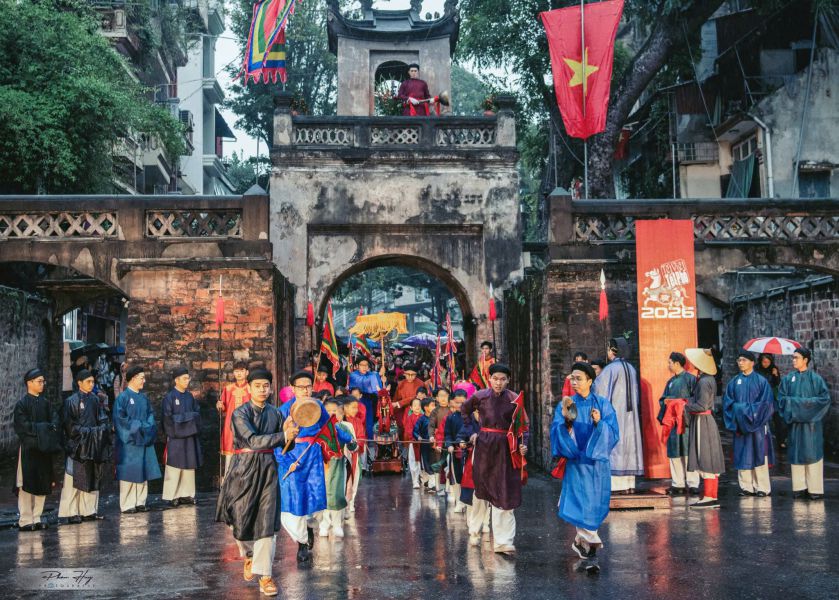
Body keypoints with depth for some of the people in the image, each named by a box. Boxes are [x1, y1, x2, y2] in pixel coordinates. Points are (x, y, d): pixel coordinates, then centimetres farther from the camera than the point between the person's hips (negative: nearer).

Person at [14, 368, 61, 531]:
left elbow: (56, 419, 6)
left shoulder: (45, 403, 13)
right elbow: (22, 425, -14)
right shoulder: (22, 404, -5)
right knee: (27, 484, -3)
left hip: (44, 448, 6)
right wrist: (42, 428, -15)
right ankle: (25, 520, 3)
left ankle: (36, 518, 14)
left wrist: (52, 427, -15)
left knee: (42, 484, 6)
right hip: (28, 448, -6)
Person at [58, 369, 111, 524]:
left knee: (92, 478, 7)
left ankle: (89, 510, 13)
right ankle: (71, 513, -2)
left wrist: (100, 430, -5)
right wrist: (86, 431, -12)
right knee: (75, 479, -6)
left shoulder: (95, 399, 11)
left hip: (94, 444, 6)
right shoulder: (72, 401, -5)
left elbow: (103, 420, 12)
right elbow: (69, 424, -9)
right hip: (78, 445, -6)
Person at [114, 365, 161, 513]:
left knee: (142, 472, 8)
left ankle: (140, 502, 15)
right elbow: (120, 418, -12)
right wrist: (138, 426, -13)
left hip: (144, 440, 6)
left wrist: (149, 426, -4)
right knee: (129, 473, -3)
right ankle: (127, 505, 3)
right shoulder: (123, 397, -7)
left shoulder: (143, 398, 13)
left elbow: (150, 415, 16)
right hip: (129, 440, -6)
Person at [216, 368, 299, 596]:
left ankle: (265, 575, 1)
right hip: (244, 469, -2)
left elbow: (285, 446, 6)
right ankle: (248, 556, 39)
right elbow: (253, 440, -22)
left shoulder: (275, 413, 4)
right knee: (241, 519, 8)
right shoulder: (241, 414, -8)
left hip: (268, 469, 2)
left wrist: (287, 433, -16)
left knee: (267, 522, -4)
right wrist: (283, 436, -31)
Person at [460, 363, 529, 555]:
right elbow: (465, 410, 17)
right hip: (483, 446, 1)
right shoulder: (480, 396, -2)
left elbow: (522, 424, -3)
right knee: (481, 488, 13)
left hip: (505, 448, -1)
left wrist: (523, 443, -19)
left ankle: (503, 541, -5)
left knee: (505, 494, -5)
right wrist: (471, 431, 9)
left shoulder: (514, 399, -5)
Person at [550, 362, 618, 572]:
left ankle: (581, 542, 23)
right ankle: (591, 548, 1)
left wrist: (599, 423, -23)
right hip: (576, 462, -1)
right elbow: (557, 432, -8)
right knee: (581, 504, -8)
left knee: (594, 505, 6)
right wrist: (566, 420, -25)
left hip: (597, 462, 1)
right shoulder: (566, 405, 2)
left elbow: (613, 432, -6)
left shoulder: (603, 404, 2)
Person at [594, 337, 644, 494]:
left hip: (614, 412, -7)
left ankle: (616, 484, -8)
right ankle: (629, 484, 7)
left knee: (614, 445, -5)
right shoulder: (631, 369, 10)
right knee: (628, 445, 7)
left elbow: (599, 389, -7)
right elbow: (636, 394, 16)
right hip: (630, 414, 7)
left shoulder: (611, 368, -11)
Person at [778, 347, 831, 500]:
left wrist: (809, 402, -12)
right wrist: (797, 402, -8)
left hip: (811, 421, -3)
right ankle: (799, 487, 9)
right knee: (796, 454, 3)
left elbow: (825, 398, -4)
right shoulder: (788, 378, 8)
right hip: (795, 421, 3)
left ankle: (815, 489, 1)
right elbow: (782, 398, 6)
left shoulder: (815, 378, 0)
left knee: (812, 453, -2)